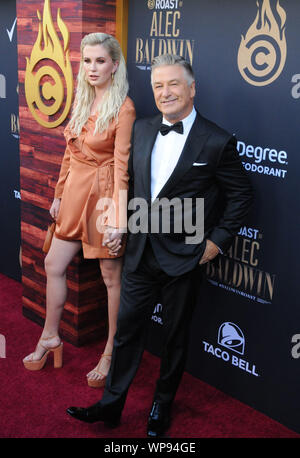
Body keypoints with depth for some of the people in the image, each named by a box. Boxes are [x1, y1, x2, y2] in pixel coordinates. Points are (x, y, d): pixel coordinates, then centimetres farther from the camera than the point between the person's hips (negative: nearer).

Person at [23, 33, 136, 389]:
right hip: (75, 193, 8)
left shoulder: (123, 108, -13)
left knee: (111, 276, 4)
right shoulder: (82, 102, 10)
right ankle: (50, 337, 33)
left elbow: (121, 165, -18)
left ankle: (111, 353, 20)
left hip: (103, 195, -8)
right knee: (54, 264, 13)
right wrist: (59, 195, 17)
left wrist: (117, 218, -20)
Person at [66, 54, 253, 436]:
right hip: (140, 251, 4)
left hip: (183, 257, -4)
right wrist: (125, 221, 11)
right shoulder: (141, 130, 5)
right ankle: (111, 404, 28)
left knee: (175, 336, 13)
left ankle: (162, 406, 34)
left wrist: (217, 241, -8)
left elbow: (241, 195, -4)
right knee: (127, 328, 12)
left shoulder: (217, 142, -10)